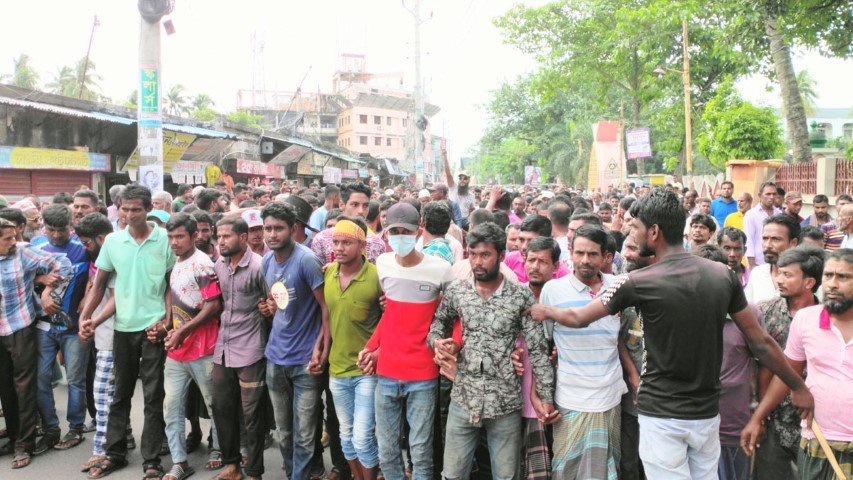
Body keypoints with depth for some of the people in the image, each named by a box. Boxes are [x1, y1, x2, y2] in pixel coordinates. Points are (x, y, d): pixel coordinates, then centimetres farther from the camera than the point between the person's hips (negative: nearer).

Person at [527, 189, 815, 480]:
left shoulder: (638, 283, -15)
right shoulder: (723, 275, -3)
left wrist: (545, 310, 17)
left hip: (662, 415, -5)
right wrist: (799, 386, 16)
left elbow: (579, 318, -3)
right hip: (707, 413, 5)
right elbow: (760, 342, 3)